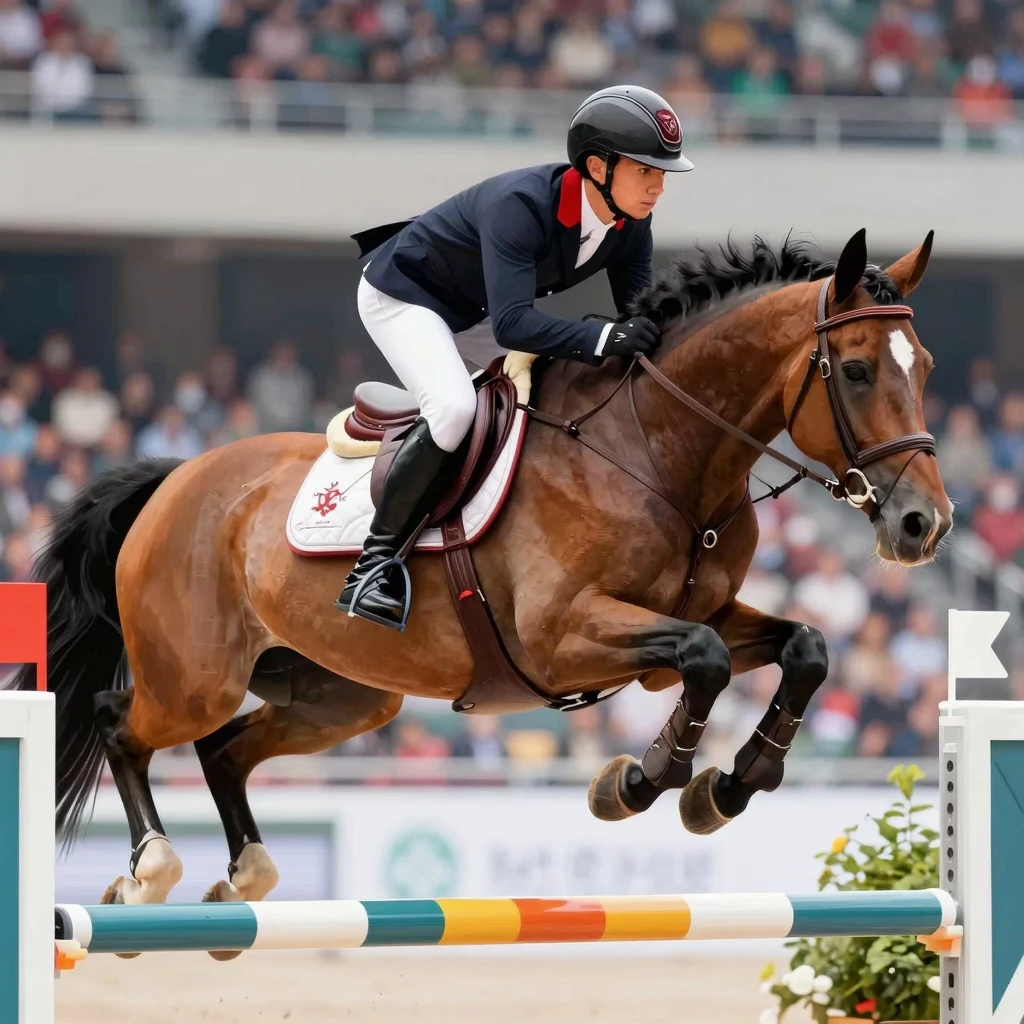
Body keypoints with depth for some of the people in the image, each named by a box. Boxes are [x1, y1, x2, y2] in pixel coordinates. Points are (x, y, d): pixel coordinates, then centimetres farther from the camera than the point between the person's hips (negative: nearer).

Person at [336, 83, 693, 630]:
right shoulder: (521, 205, -38)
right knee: (454, 406, -31)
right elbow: (512, 323, -45)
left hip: (474, 310, 9)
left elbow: (640, 313, -10)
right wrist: (602, 339, -55)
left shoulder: (629, 224, -15)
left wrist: (654, 337, -32)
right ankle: (374, 562, -21)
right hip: (402, 293, -9)